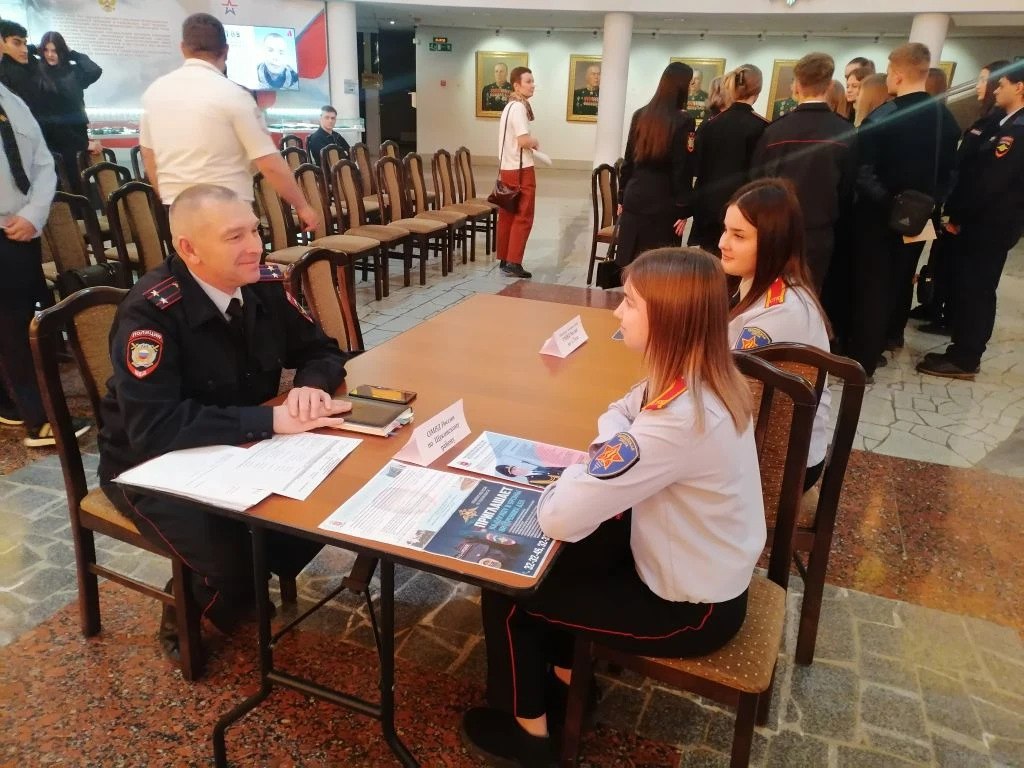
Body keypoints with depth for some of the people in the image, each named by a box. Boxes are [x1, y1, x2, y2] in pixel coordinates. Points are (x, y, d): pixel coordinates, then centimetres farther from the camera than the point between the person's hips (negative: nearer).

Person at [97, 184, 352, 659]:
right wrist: (272, 419, -39)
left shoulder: (265, 286, -9)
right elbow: (154, 429, -36)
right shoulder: (151, 312, -27)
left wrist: (311, 386, -22)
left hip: (242, 446, 6)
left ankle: (263, 578, 13)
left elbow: (321, 351, 2)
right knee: (234, 561, -26)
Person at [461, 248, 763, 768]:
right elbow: (618, 418, 10)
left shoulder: (676, 421, -35)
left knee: (506, 593, 2)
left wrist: (574, 470, -14)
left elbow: (559, 518, -35)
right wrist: (604, 459, -12)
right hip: (702, 567, 8)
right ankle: (567, 676, 37)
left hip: (691, 608, -8)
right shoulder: (699, 380, -6)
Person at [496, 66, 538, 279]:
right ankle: (513, 263, -6)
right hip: (520, 169, -10)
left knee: (507, 215, 12)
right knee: (523, 217, -6)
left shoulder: (510, 105, 17)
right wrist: (536, 142, -5)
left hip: (507, 167, 10)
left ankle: (505, 259, 18)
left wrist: (530, 144, 4)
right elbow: (524, 140, -24)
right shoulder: (519, 107, -15)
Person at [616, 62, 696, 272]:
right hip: (664, 204, -6)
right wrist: (684, 210, -6)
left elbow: (628, 160, 12)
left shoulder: (640, 115, 7)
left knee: (628, 262, 9)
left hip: (635, 199, 6)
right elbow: (683, 170, -11)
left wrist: (623, 197, 19)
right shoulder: (683, 121, -9)